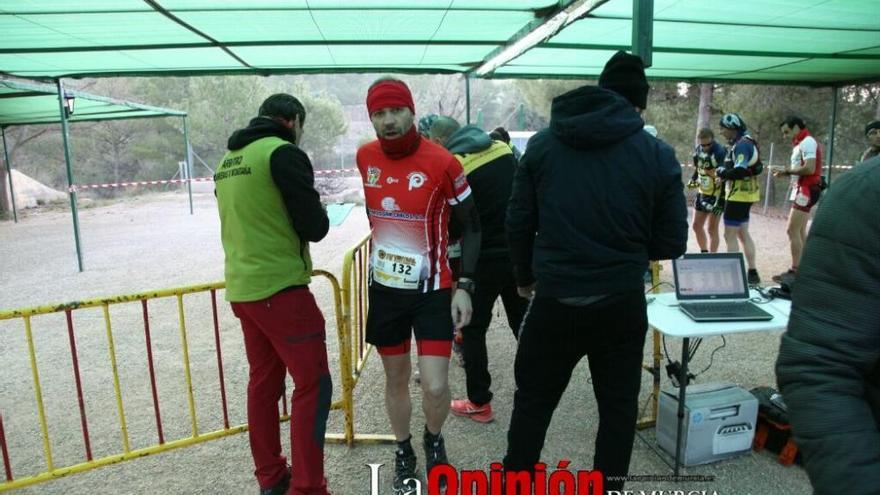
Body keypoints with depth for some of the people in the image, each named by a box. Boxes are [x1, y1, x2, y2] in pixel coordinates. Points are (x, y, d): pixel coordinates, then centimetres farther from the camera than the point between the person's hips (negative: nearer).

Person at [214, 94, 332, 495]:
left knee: (263, 382, 16)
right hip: (280, 289, -9)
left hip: (241, 289, 9)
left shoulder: (228, 161, 14)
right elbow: (315, 227, -12)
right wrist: (317, 214, 8)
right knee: (313, 384, -2)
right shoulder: (283, 153, -11)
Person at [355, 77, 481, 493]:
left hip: (433, 290, -3)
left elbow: (471, 225, -6)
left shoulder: (441, 163, -15)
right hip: (384, 289, 4)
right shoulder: (365, 158, -2)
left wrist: (464, 286, -12)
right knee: (396, 379, 15)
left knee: (435, 387, -6)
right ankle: (403, 452, 39)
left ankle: (433, 440, 28)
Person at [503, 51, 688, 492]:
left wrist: (525, 276, 18)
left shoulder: (543, 144, 0)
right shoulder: (658, 155, -3)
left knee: (532, 400, 18)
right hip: (622, 304, 0)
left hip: (554, 301, 1)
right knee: (618, 407, 18)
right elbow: (672, 244, -1)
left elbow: (518, 223, 2)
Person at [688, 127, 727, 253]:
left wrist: (721, 201, -26)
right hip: (702, 193, 7)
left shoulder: (720, 153, -20)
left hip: (716, 195, -7)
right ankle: (704, 253, 32)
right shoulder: (698, 150, 3)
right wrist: (693, 180, 2)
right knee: (697, 226, 14)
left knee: (712, 229, -3)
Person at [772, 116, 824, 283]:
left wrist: (787, 170, -13)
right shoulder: (802, 143, 17)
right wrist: (785, 172, 0)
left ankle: (795, 271, -8)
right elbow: (802, 169, 14)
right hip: (802, 189, 10)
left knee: (792, 231, -11)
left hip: (806, 190, -10)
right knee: (800, 232, 13)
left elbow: (809, 168, -23)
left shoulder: (807, 142, -13)